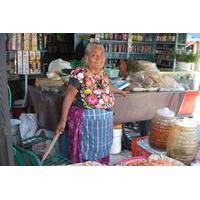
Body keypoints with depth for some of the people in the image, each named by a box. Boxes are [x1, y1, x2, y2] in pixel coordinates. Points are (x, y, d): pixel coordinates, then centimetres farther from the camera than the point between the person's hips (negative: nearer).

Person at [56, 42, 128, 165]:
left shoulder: (103, 74, 6)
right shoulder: (80, 75, -15)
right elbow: (69, 97, -14)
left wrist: (120, 91, 43)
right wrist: (63, 121, -16)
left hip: (105, 120, 7)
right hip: (86, 119, -7)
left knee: (102, 151, 18)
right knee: (86, 154, 3)